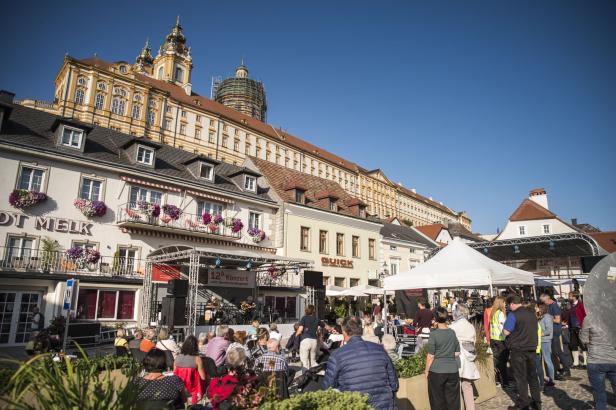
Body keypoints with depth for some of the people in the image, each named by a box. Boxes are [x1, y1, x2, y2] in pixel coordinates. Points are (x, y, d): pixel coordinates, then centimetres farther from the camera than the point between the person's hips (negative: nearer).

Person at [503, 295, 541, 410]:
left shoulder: (513, 315, -16)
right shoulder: (532, 313, 5)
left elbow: (506, 332, -17)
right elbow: (535, 328, 17)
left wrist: (504, 328, 3)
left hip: (518, 350, -6)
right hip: (532, 348, 6)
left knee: (520, 377, 5)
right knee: (533, 375, 16)